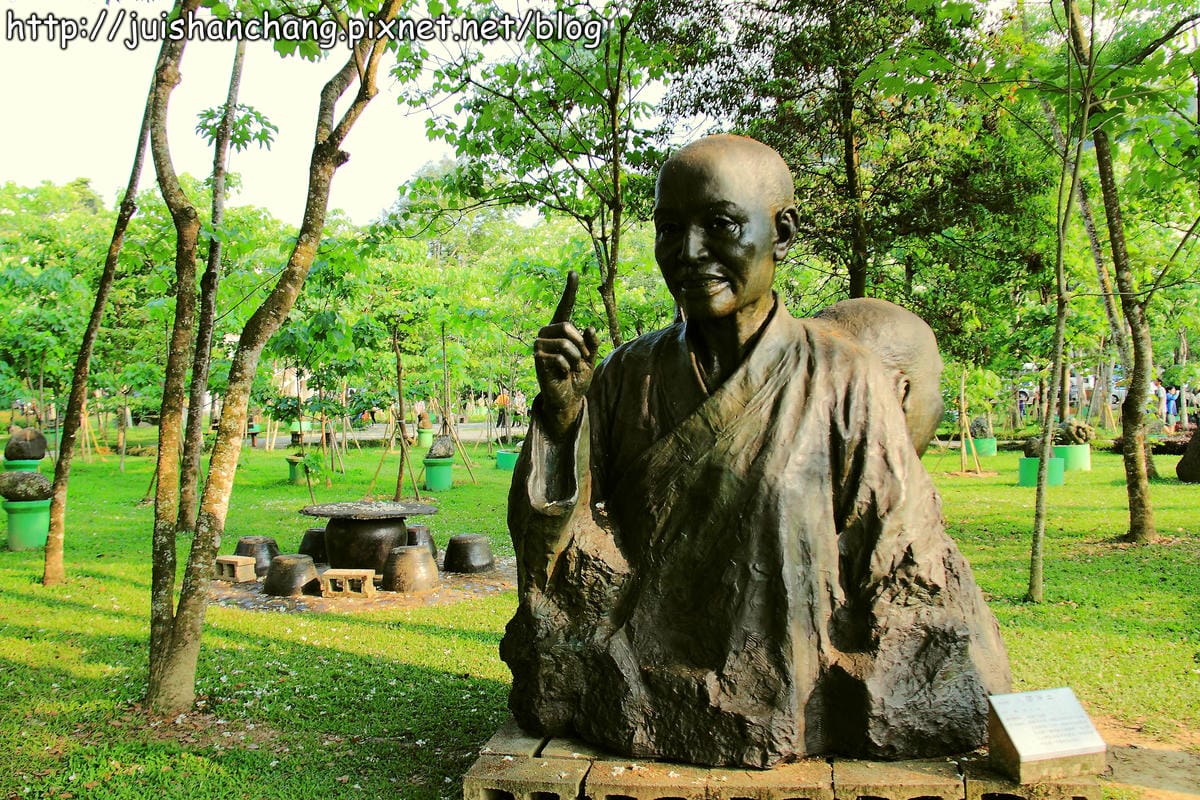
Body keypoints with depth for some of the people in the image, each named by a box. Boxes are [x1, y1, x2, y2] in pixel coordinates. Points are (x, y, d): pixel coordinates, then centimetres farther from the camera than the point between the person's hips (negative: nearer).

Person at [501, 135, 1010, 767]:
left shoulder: (842, 381, -8)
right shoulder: (626, 377, -2)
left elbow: (901, 569, -4)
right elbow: (551, 540, -3)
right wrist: (560, 413, -17)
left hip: (786, 718, -1)